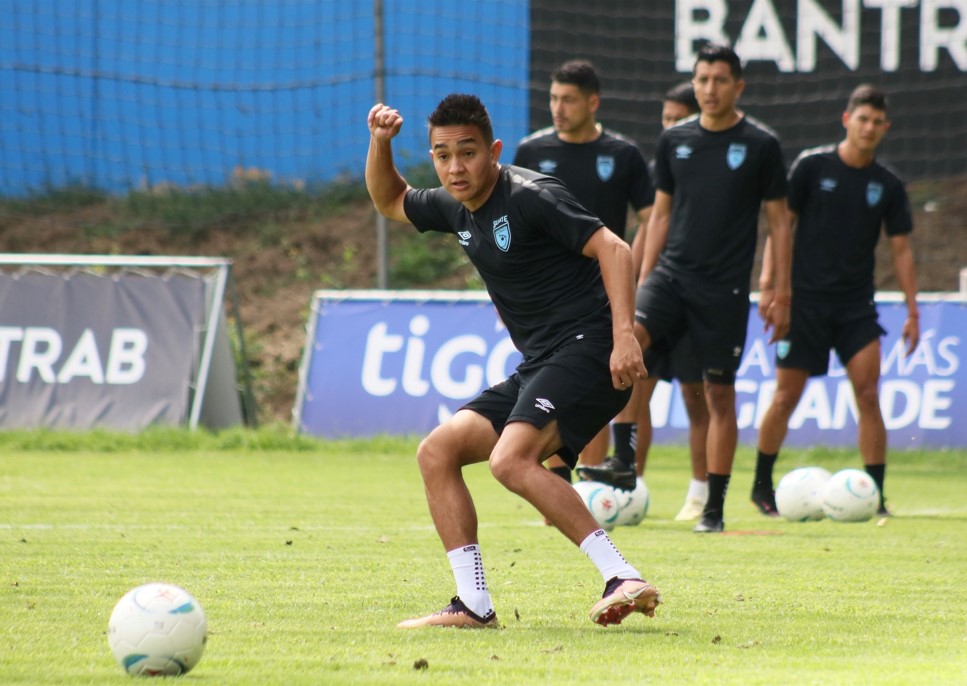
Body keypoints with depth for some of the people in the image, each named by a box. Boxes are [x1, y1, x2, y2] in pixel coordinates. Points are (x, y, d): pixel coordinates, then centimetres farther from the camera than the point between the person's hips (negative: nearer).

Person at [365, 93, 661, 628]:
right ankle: (474, 604, 2)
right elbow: (390, 202, 34)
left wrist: (624, 335, -29)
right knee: (437, 452, 4)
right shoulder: (455, 209, 13)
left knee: (511, 460, -29)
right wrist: (380, 144, 15)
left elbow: (613, 249, -17)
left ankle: (623, 579, -31)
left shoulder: (529, 197, -12)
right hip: (537, 366, 10)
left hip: (586, 348, -10)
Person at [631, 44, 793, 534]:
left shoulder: (760, 145, 0)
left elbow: (779, 223, 3)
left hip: (724, 287, -2)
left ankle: (715, 508, 9)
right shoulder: (674, 142, 9)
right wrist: (643, 281, 10)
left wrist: (782, 295, -1)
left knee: (720, 395, 1)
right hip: (672, 273, 2)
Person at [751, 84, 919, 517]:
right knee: (786, 397, 1)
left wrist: (912, 311, 5)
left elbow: (900, 249, 9)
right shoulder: (812, 166, -3)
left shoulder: (888, 185, 5)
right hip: (805, 299, -2)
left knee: (868, 395, -9)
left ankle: (875, 497, -5)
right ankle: (761, 486, 19)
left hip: (857, 306, 2)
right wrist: (769, 281, -8)